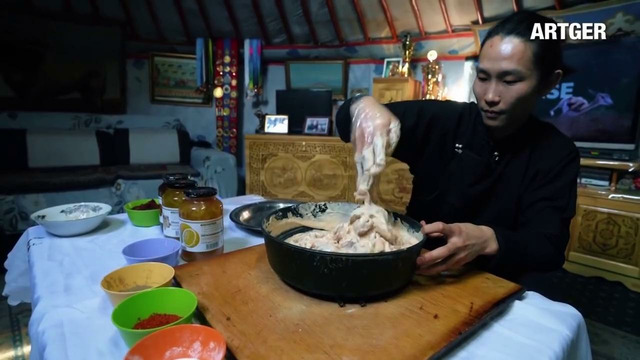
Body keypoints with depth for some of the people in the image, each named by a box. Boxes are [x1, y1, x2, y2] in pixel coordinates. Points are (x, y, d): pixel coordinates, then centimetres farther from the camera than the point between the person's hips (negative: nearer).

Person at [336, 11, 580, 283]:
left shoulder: (558, 155, -3)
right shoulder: (442, 120, -6)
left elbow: (549, 249, -13)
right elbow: (348, 120, -6)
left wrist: (488, 241, -34)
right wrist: (364, 106, -29)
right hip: (415, 270, 1)